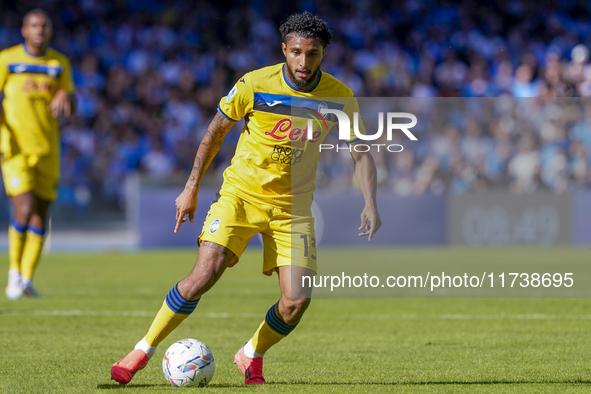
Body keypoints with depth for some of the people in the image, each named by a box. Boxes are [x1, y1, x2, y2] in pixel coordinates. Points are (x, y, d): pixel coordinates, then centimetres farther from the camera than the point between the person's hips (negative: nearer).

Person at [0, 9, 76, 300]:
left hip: (47, 150, 4)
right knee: (24, 209, -16)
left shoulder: (60, 63, 10)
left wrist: (64, 97, -15)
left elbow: (71, 105, 9)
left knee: (40, 214, 2)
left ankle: (27, 279, 12)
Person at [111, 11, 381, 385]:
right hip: (241, 193, -2)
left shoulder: (339, 96, -7)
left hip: (293, 206, 2)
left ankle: (251, 355, 18)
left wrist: (370, 205, -13)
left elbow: (361, 153, 1)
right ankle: (143, 351, -6)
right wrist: (191, 188, 2)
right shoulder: (254, 84, -12)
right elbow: (216, 130, 1)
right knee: (205, 273, -21)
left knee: (297, 299, -12)